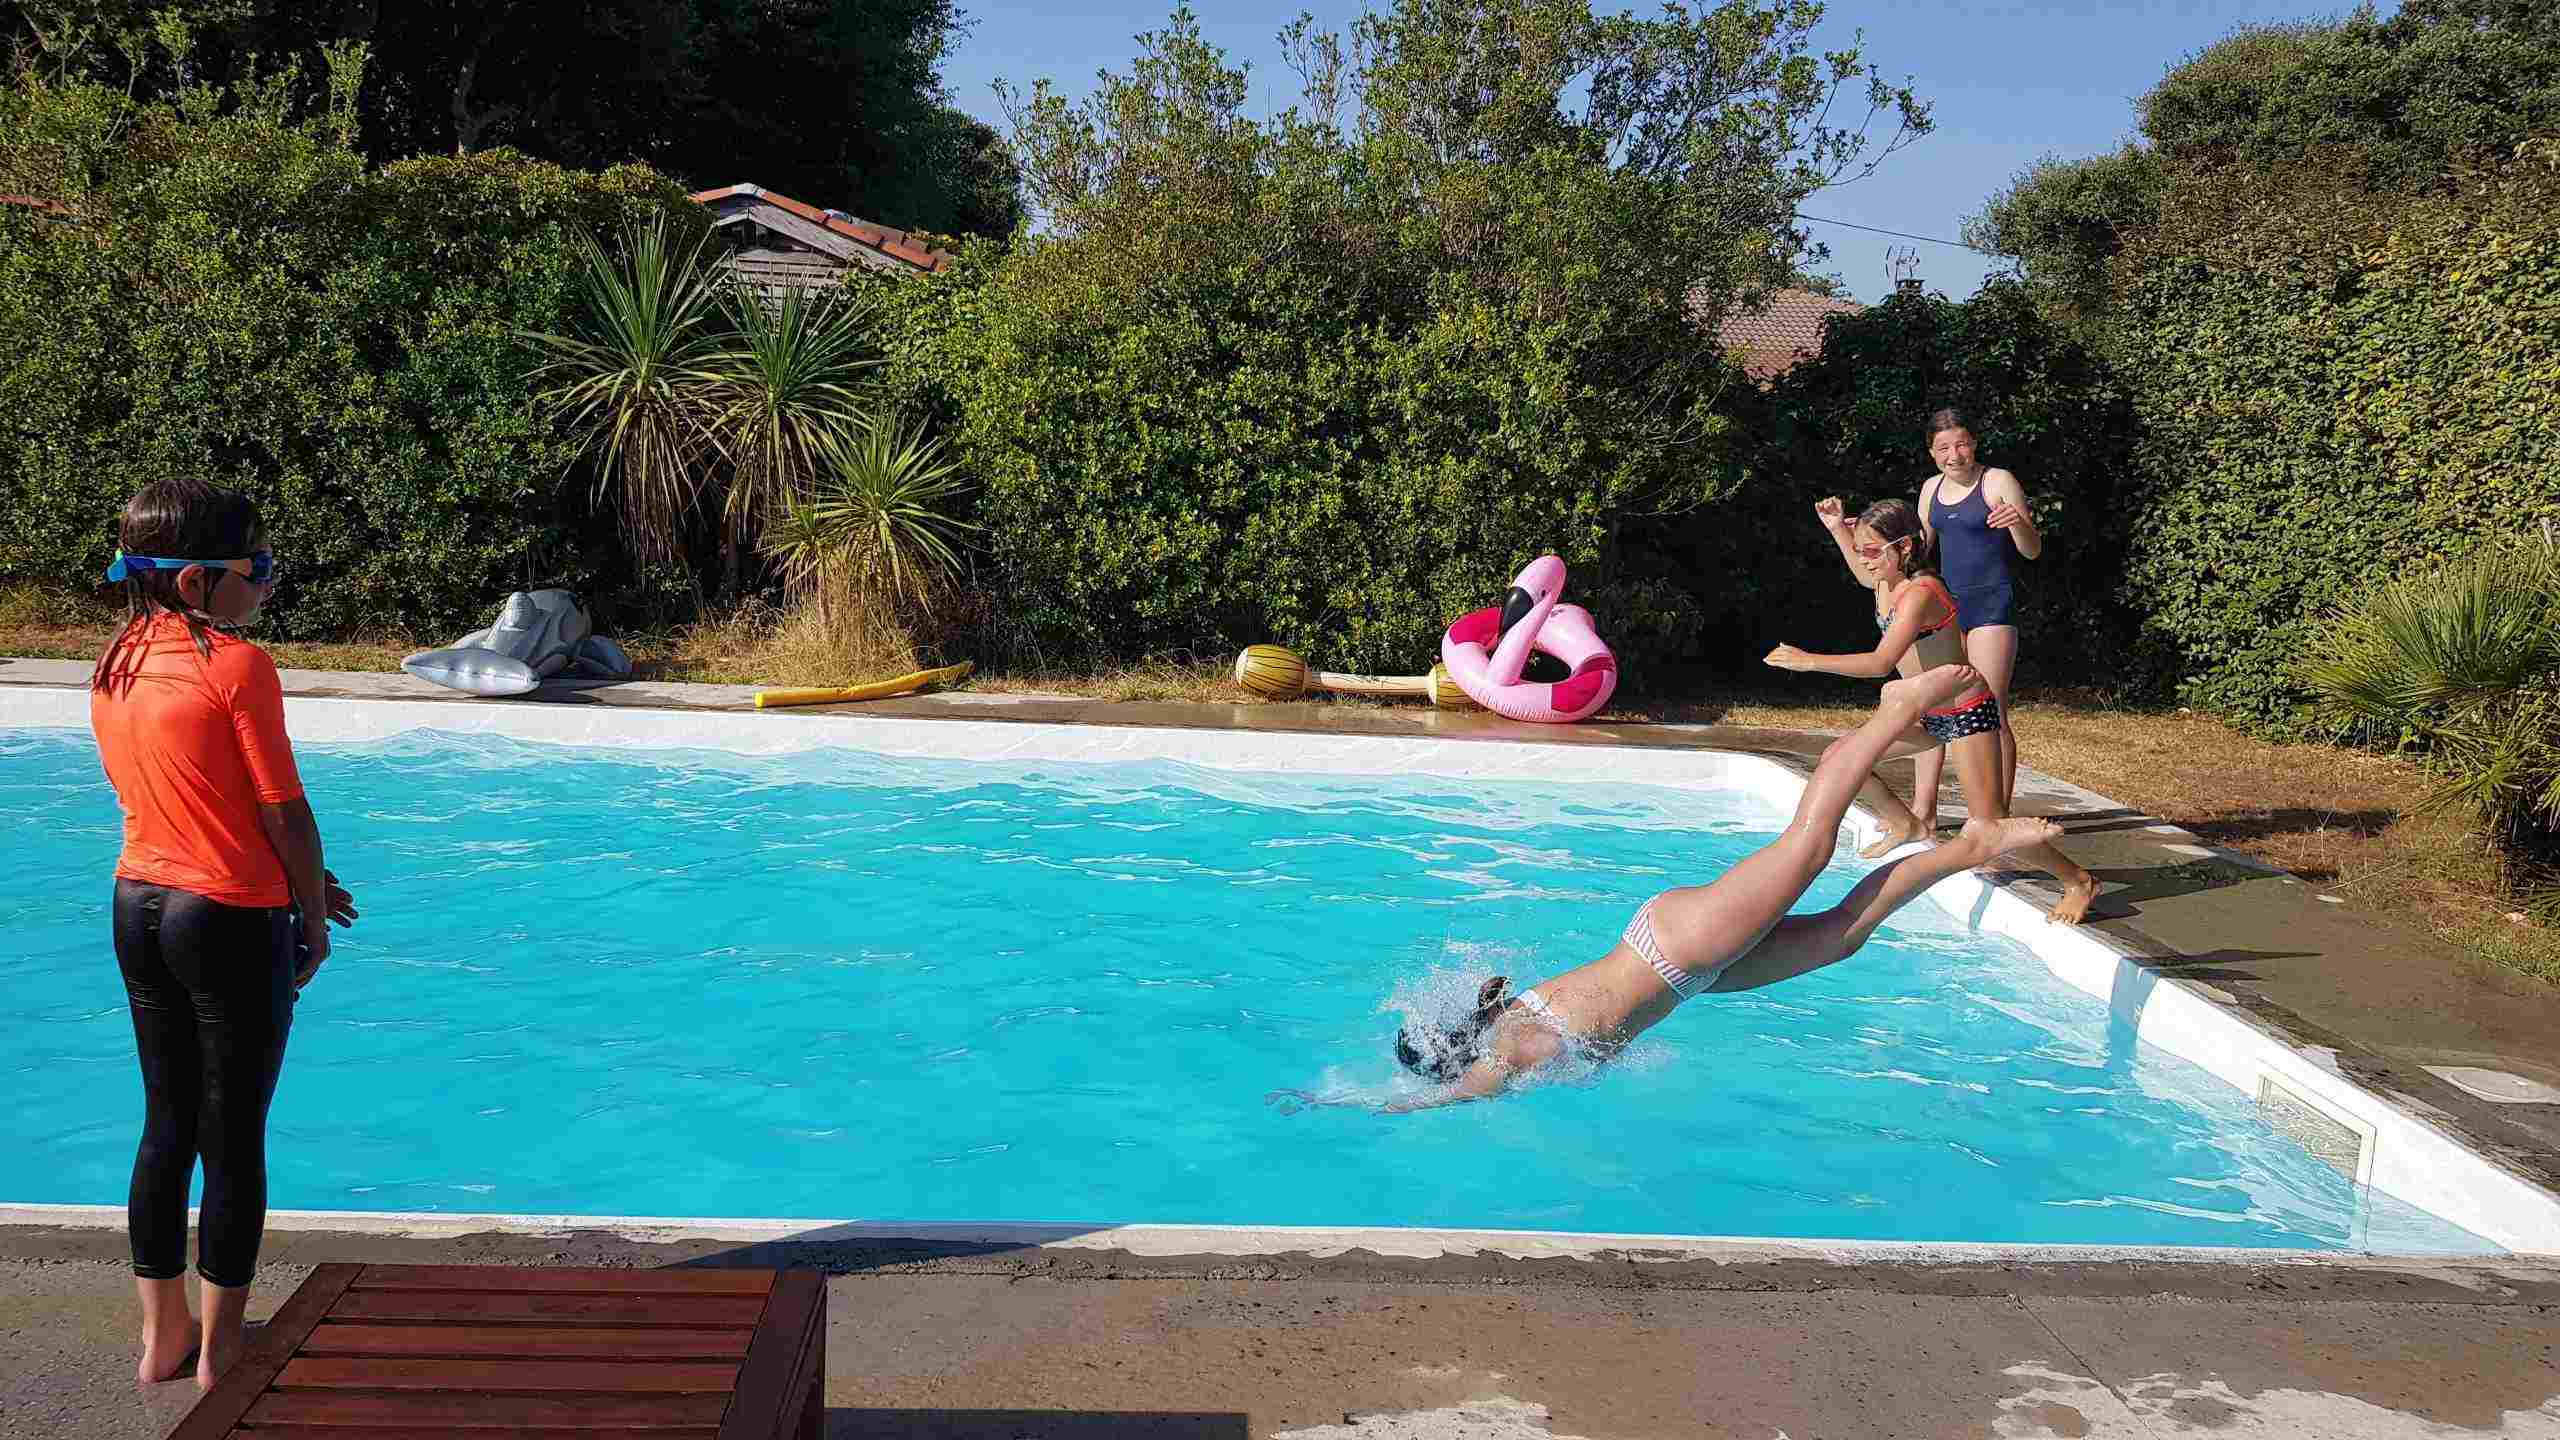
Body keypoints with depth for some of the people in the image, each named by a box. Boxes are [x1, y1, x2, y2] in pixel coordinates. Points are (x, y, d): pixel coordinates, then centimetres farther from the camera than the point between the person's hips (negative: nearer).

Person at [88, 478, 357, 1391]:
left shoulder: (113, 668, 5)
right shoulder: (237, 666, -17)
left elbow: (154, 801, 11)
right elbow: (285, 813, -14)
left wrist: (294, 888, 13)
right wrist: (313, 915, 1)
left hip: (138, 908, 7)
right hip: (232, 921, -7)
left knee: (166, 1125, 17)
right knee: (234, 1139, 6)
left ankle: (161, 1339, 27)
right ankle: (219, 1352, 16)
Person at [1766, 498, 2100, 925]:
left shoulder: (1920, 593, -28)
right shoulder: (1885, 582, -2)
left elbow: (1881, 663, -40)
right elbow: (1863, 570, 27)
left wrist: (1810, 660, -42)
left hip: (1967, 715, -9)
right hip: (1927, 716, 9)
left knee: (1989, 827, -11)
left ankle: (2079, 881, 9)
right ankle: (1908, 826, 27)